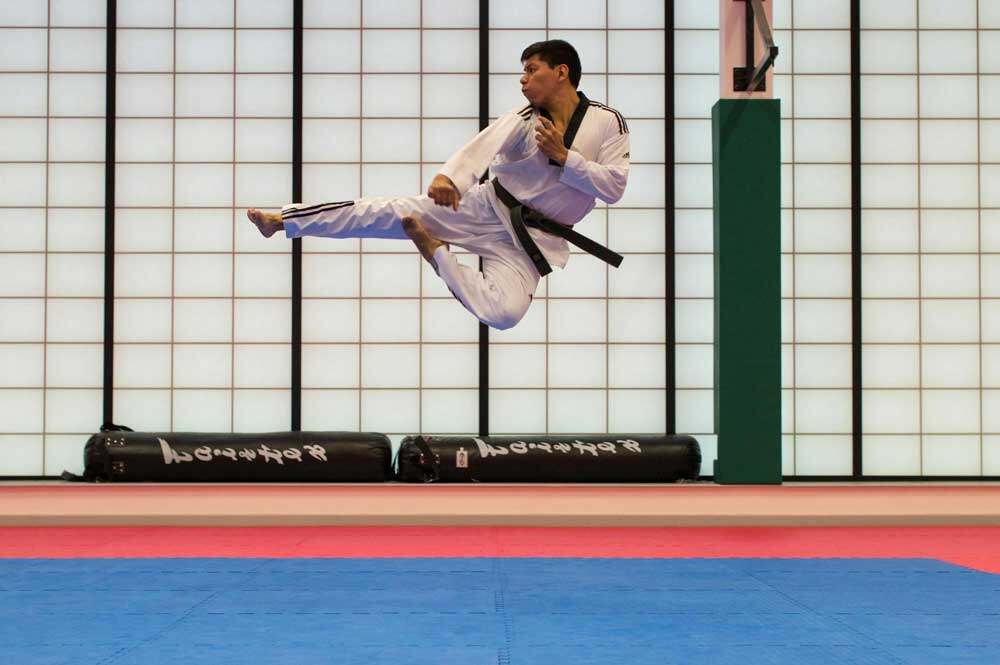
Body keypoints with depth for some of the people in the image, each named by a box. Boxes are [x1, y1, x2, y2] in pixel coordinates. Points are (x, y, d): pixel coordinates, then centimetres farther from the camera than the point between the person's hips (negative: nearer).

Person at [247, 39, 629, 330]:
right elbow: (482, 146, -27)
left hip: (533, 239, -1)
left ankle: (438, 253, -3)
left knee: (503, 314, -27)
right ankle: (281, 221, 0)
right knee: (388, 212, -8)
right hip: (488, 209, 1)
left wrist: (562, 156, -23)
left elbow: (614, 187, -14)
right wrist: (447, 176, -47)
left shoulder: (609, 122, -9)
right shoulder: (523, 119, -7)